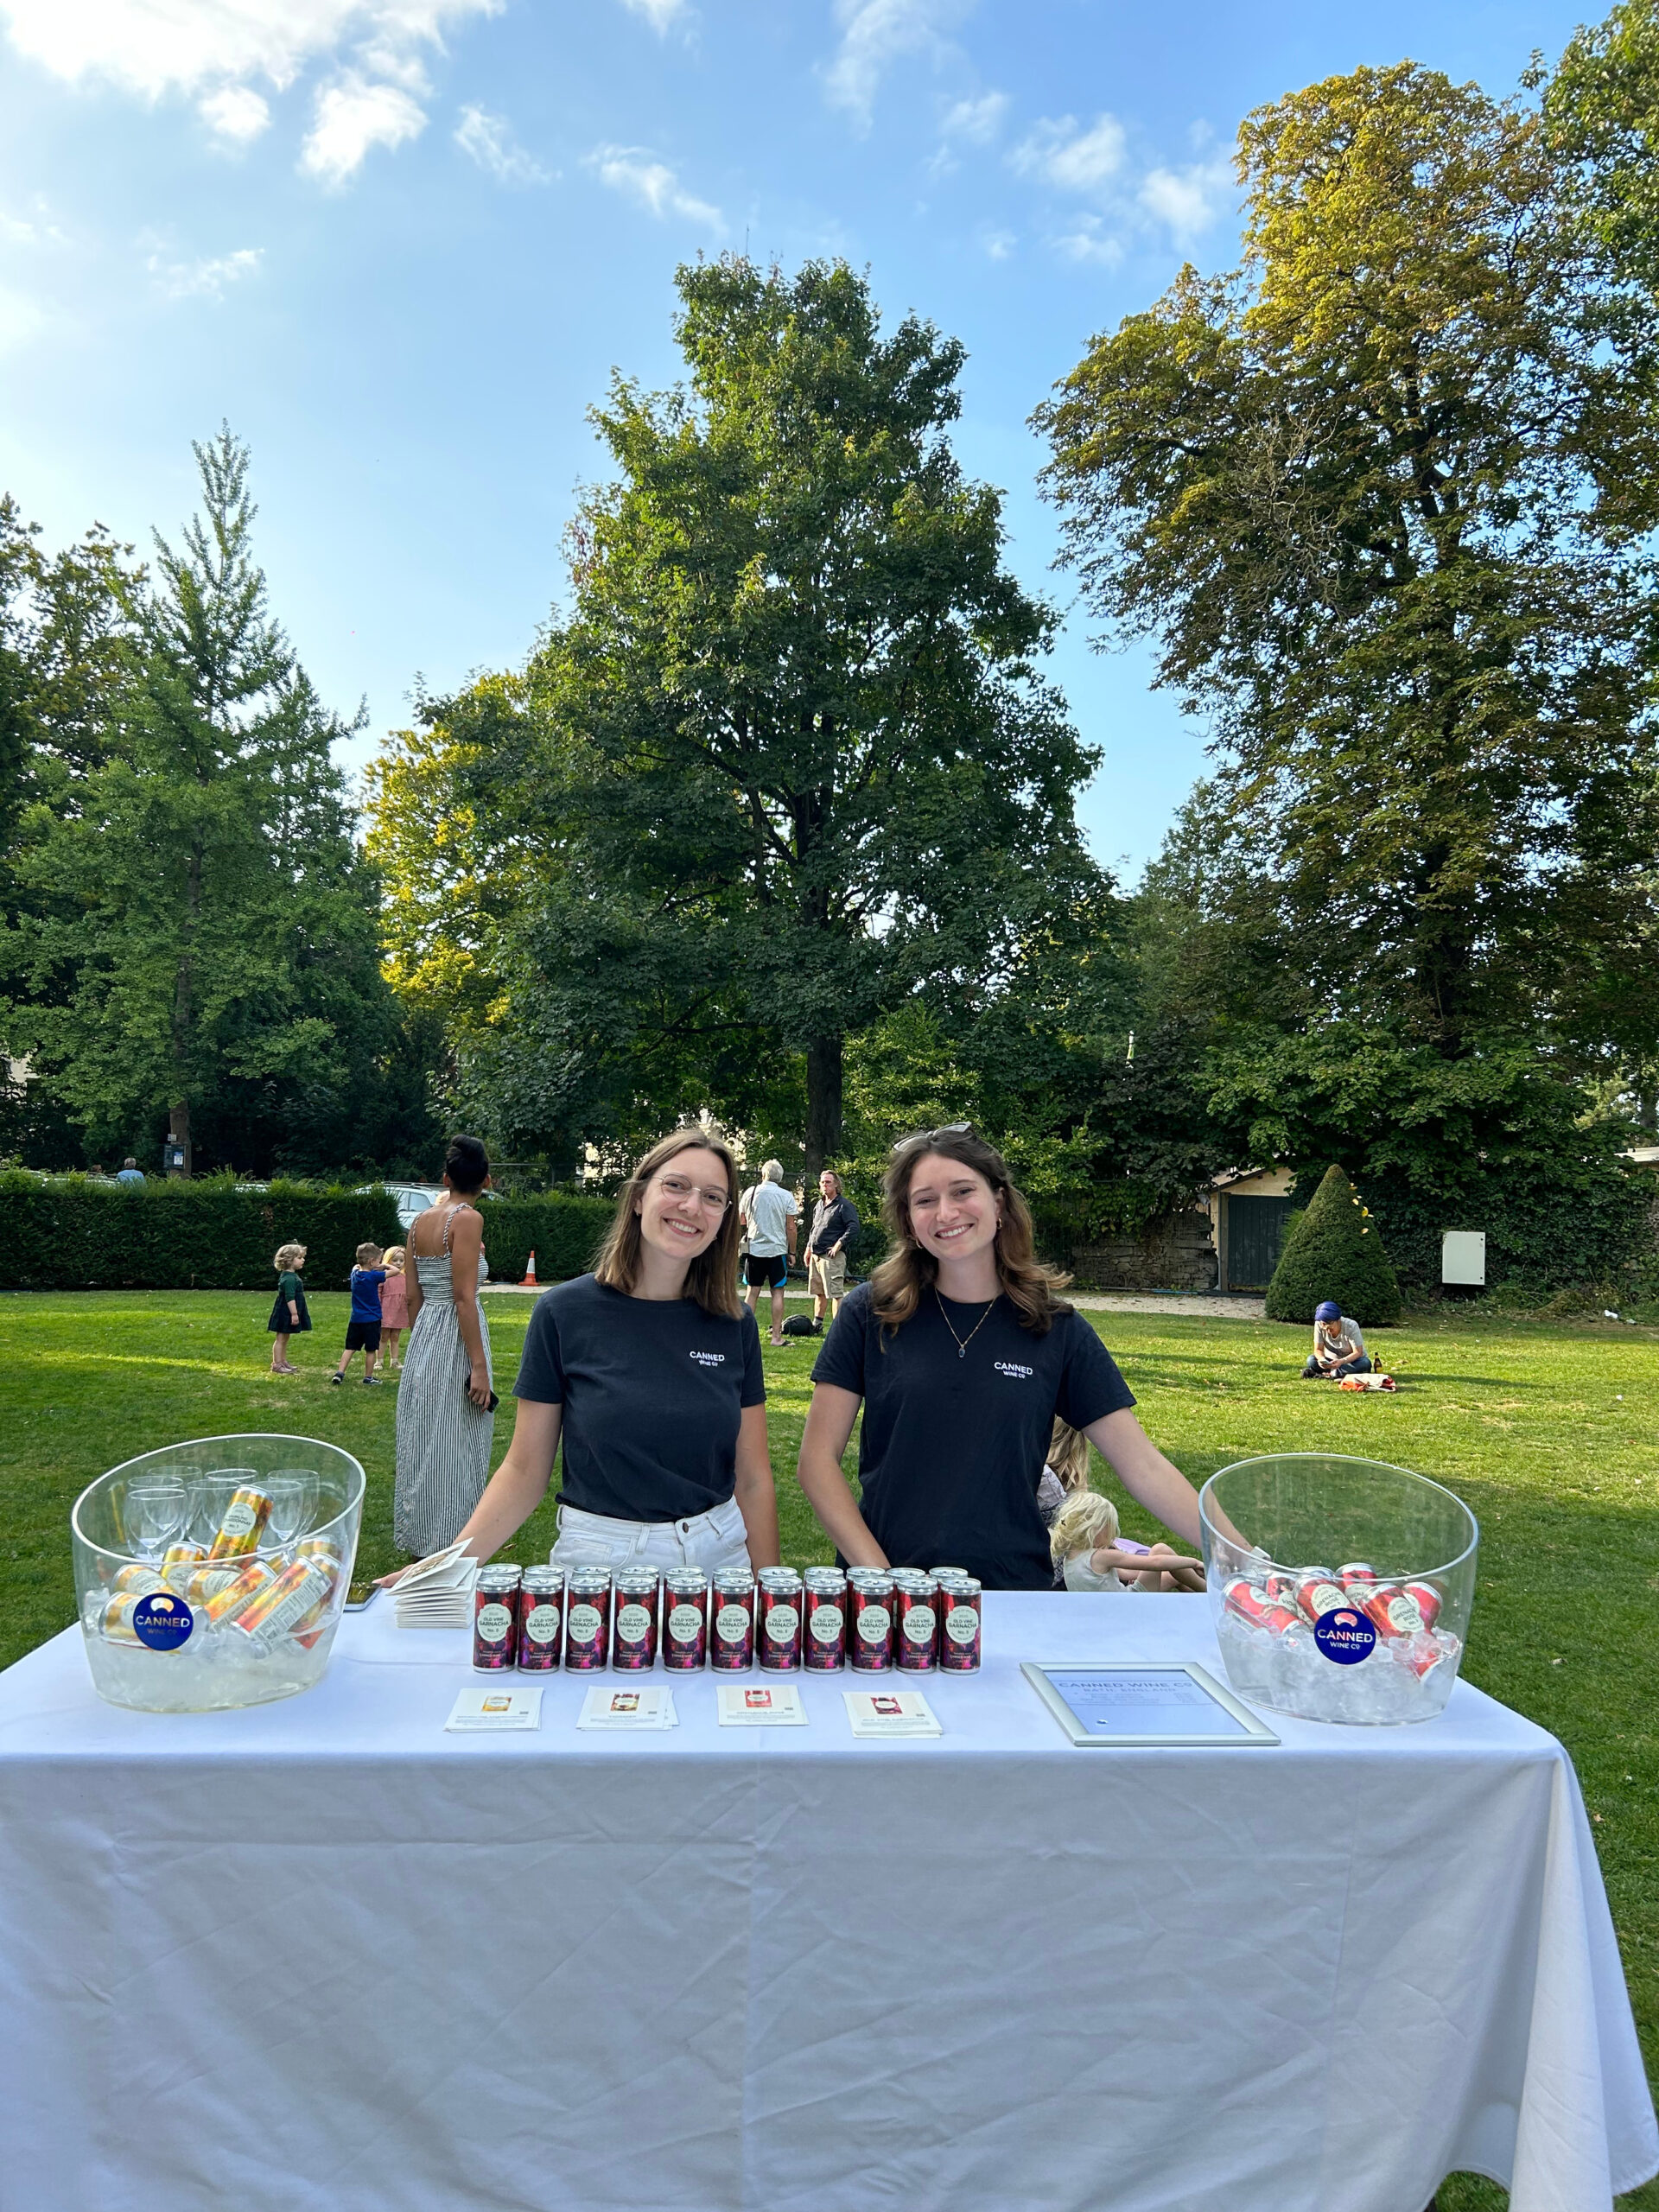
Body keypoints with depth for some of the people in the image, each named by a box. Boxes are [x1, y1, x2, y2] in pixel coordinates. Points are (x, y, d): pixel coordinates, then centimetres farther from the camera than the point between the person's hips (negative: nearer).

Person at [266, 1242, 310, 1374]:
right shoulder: (289, 1278, -20)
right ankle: (276, 1364, 1)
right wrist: (294, 1314, -25)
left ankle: (283, 1362, 24)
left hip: (286, 1314, 10)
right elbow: (290, 1298, -25)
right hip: (286, 1313, -10)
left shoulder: (292, 1276, 13)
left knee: (284, 1338, 16)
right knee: (281, 1338, -4)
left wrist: (295, 1313, 25)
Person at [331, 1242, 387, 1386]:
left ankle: (339, 1372, 4)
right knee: (370, 1350, 5)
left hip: (355, 1319, 5)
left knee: (350, 1347, 12)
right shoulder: (374, 1276, -15)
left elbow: (356, 1266, 28)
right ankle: (368, 1377, 12)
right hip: (372, 1320, -5)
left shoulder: (355, 1274, 3)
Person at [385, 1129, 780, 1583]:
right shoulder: (565, 1313, -8)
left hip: (718, 1554, 3)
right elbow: (524, 1471, -5)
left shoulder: (734, 1325, -2)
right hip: (598, 1555, -2)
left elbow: (752, 1479, 2)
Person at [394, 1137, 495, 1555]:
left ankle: (419, 1537, 28)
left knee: (423, 1441, 16)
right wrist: (479, 1365, -17)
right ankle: (451, 1546, 10)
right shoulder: (468, 1219, -13)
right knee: (454, 1446, 1)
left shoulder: (420, 1222, 9)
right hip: (456, 1338, -8)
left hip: (423, 1336, 8)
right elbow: (464, 1297, -18)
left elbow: (413, 1296, 13)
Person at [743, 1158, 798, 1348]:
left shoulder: (752, 1192, 1)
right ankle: (776, 1336, 3)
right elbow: (790, 1228, -3)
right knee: (777, 1292, 4)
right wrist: (792, 1252, 5)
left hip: (755, 1248, 2)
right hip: (777, 1249, -2)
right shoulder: (786, 1196, -3)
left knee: (753, 1292, 7)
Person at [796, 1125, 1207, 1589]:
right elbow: (818, 1459, -5)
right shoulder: (870, 1313, -5)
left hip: (1013, 1589, 1)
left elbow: (1143, 1467, -3)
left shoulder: (1056, 1328, -3)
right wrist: (878, 1575, -14)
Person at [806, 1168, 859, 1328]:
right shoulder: (819, 1204, 18)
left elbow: (853, 1228, -16)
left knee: (836, 1293, -8)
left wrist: (839, 1244, -19)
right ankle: (817, 1324, 24)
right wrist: (809, 1248, 21)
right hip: (816, 1255, 8)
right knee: (819, 1292, 15)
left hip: (832, 1256, -8)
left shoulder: (845, 1205, -8)